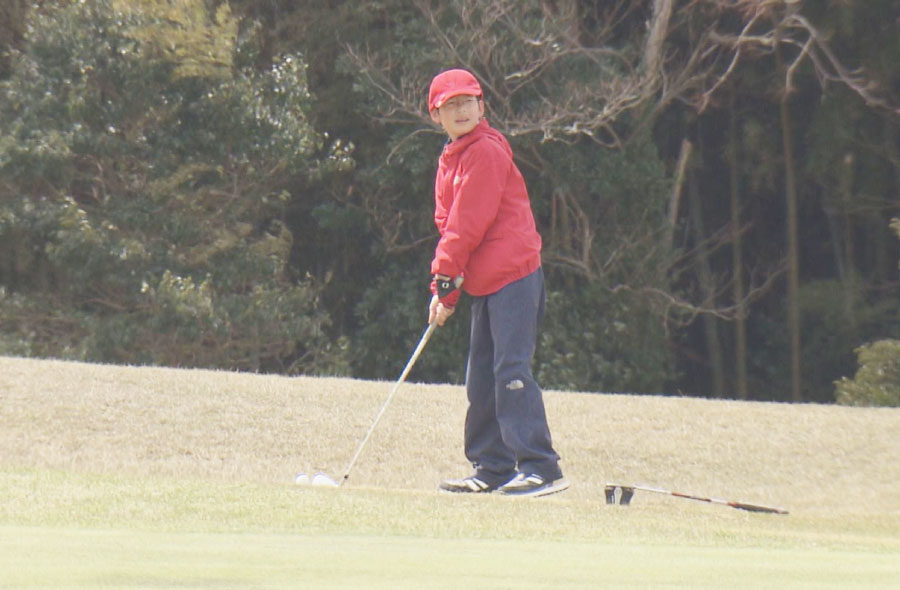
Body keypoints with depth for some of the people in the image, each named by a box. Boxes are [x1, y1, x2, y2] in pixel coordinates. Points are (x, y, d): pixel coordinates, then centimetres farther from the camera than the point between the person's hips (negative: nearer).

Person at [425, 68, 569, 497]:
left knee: (511, 371, -16)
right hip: (485, 284, 10)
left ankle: (541, 468, -19)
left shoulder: (486, 151, -10)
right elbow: (449, 227, 19)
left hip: (514, 276, -10)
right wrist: (444, 290, 10)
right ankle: (492, 470, 17)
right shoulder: (450, 160, 18)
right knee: (481, 379, 12)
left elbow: (469, 224, -15)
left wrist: (445, 279, -13)